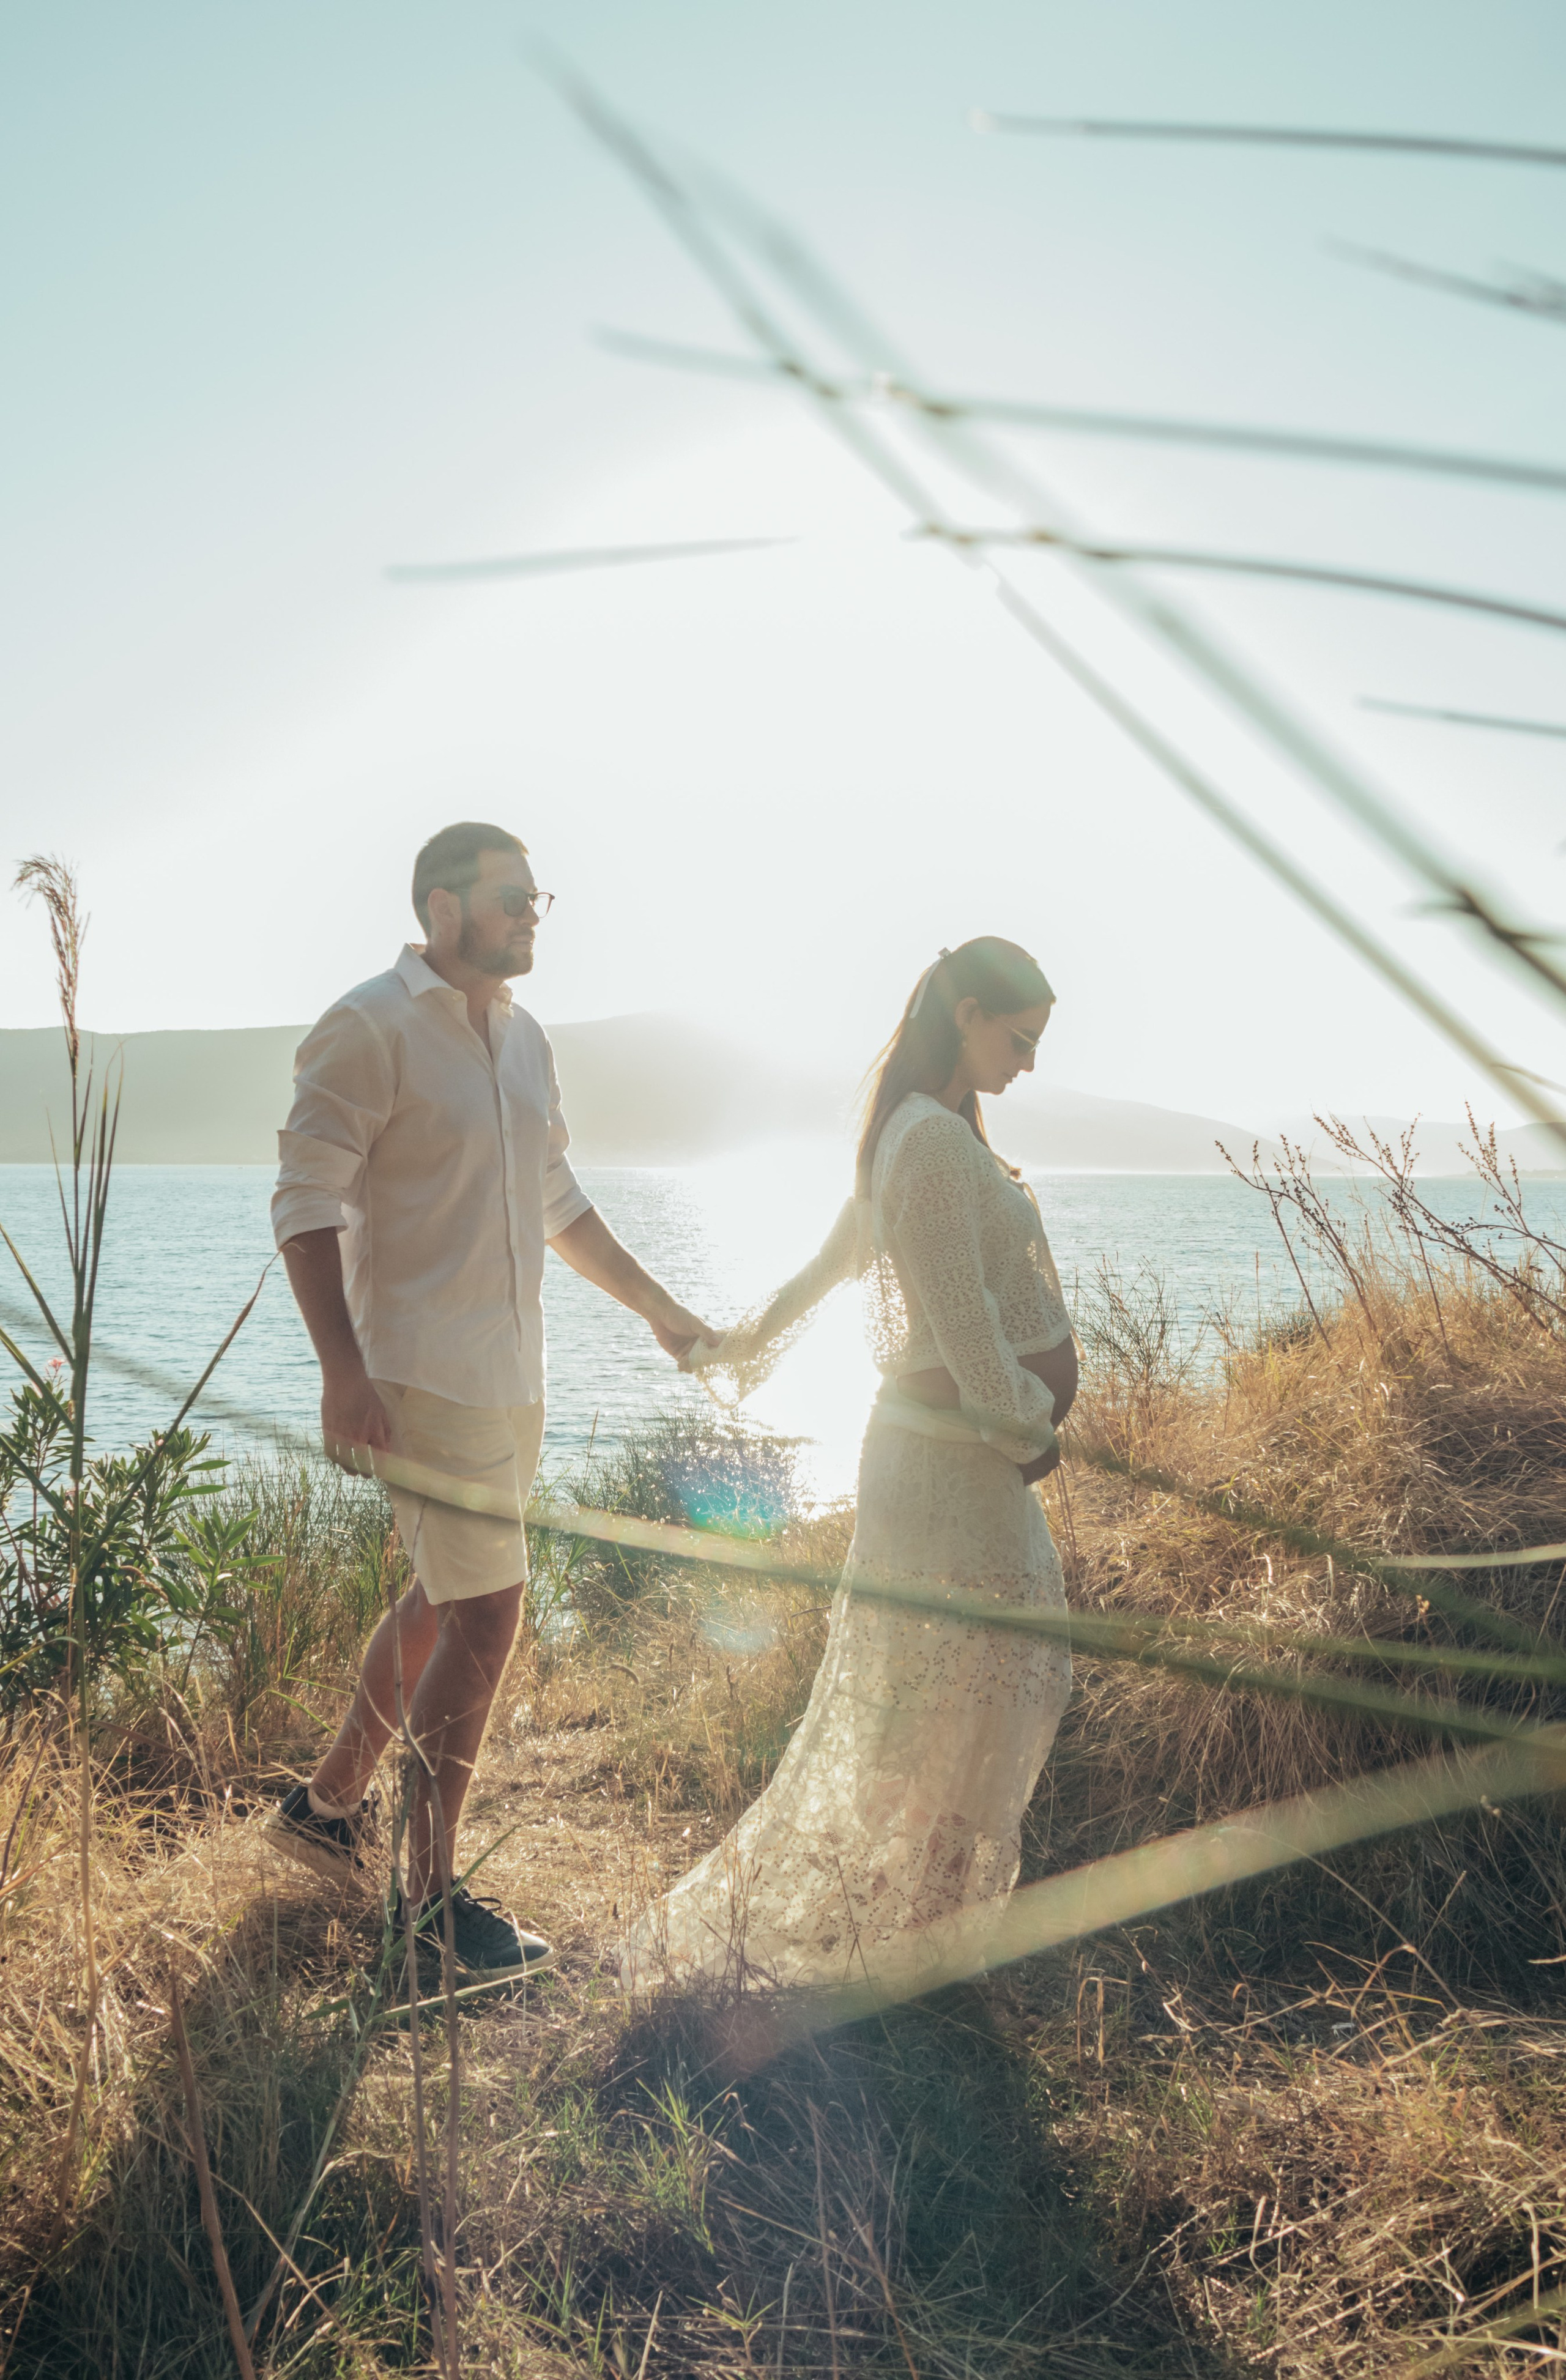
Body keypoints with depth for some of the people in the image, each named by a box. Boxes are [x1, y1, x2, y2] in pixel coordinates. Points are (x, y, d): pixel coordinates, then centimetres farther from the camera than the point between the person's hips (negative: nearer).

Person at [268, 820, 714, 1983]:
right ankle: (427, 1900, 8)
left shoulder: (526, 1039, 13)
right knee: (485, 1616, -8)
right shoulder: (369, 1029, -11)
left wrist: (659, 1308, 21)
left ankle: (330, 1802, 36)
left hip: (511, 1374, 8)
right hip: (425, 1374, -8)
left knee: (445, 1600, 17)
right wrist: (344, 1373, -24)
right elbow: (308, 1201, -16)